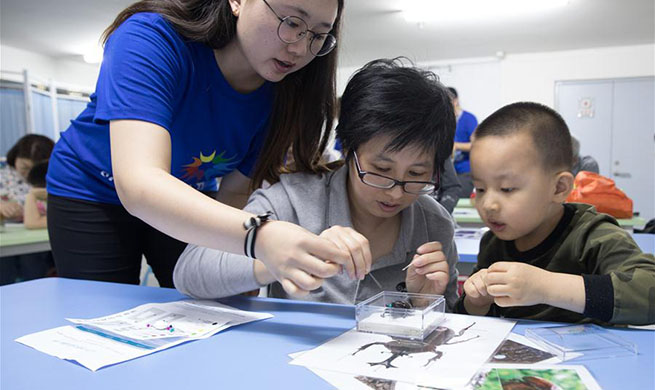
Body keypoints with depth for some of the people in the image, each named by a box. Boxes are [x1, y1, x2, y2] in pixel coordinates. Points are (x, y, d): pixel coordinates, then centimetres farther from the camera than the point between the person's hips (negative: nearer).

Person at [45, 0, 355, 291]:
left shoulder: (280, 94, -18)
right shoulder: (150, 38, -34)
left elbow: (234, 193, -10)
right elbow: (138, 183, -47)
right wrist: (258, 237, -61)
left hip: (190, 202, 4)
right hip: (93, 191, -3)